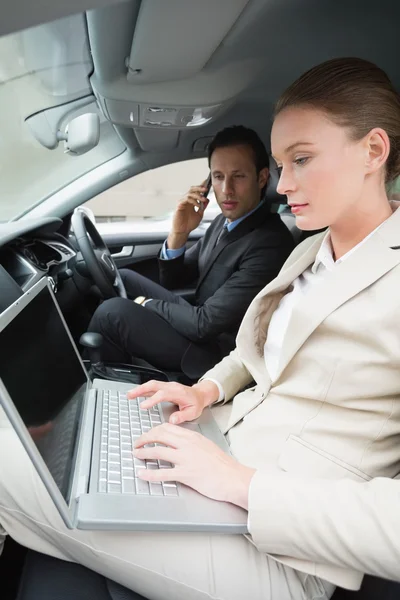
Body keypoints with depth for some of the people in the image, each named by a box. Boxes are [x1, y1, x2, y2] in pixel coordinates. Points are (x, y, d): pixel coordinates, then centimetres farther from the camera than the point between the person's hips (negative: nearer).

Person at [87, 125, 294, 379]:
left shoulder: (270, 244, -26)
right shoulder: (225, 221, 2)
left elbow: (205, 324, -26)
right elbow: (172, 280, 7)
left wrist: (148, 304, -9)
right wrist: (178, 233, -13)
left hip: (215, 350, -9)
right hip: (198, 319, 9)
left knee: (113, 312, -17)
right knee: (122, 279, 13)